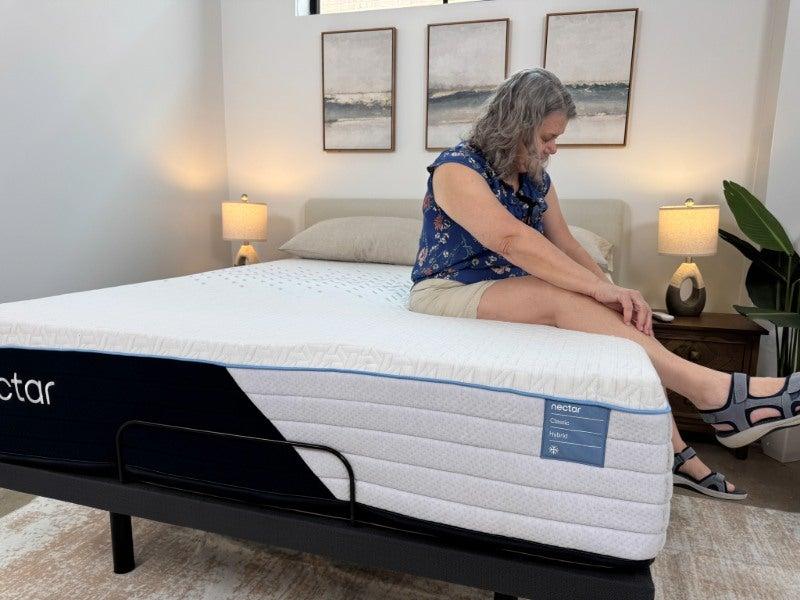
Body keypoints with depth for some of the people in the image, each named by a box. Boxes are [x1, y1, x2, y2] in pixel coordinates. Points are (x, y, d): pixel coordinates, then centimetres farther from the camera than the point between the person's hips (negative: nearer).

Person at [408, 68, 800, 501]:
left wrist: (613, 294, -14)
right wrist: (599, 289, -32)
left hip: (510, 295, 7)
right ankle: (713, 391, -31)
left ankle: (673, 452, -10)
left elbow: (564, 244, 3)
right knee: (562, 299, -33)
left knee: (623, 318, -14)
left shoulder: (536, 178, 10)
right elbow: (513, 240, -30)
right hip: (447, 294, -7)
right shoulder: (456, 169, -15)